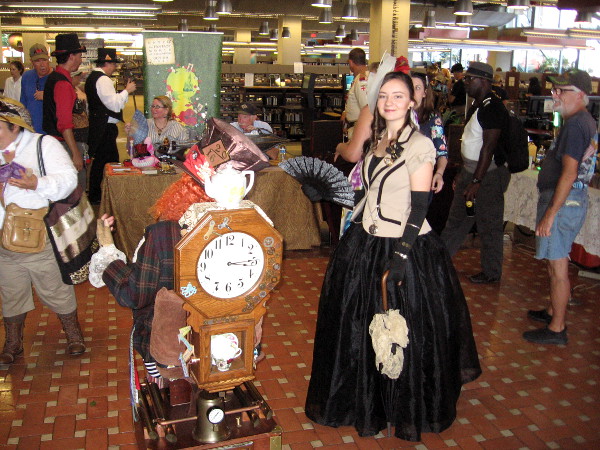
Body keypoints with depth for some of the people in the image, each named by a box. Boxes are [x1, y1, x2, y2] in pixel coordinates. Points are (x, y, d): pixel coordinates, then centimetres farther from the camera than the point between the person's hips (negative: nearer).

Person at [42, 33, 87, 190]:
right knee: (77, 188, -7)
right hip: (63, 143, -10)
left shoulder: (52, 77, 13)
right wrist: (76, 153, -22)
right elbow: (65, 124, -22)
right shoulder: (63, 84, -18)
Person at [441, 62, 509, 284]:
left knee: (489, 225, 3)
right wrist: (464, 173, 19)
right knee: (457, 218, 17)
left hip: (489, 174, -10)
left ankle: (492, 272, 17)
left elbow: (489, 147, -23)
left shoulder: (493, 109, -19)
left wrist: (476, 181, -25)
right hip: (471, 171, 10)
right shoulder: (477, 106, 12)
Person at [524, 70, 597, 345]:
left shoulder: (575, 125, -18)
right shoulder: (587, 122, 15)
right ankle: (553, 311, 36)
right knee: (555, 263, 21)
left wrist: (550, 214, -23)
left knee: (557, 266, -3)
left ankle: (556, 329, 6)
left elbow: (569, 173, -24)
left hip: (563, 201, -10)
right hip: (575, 199, 10)